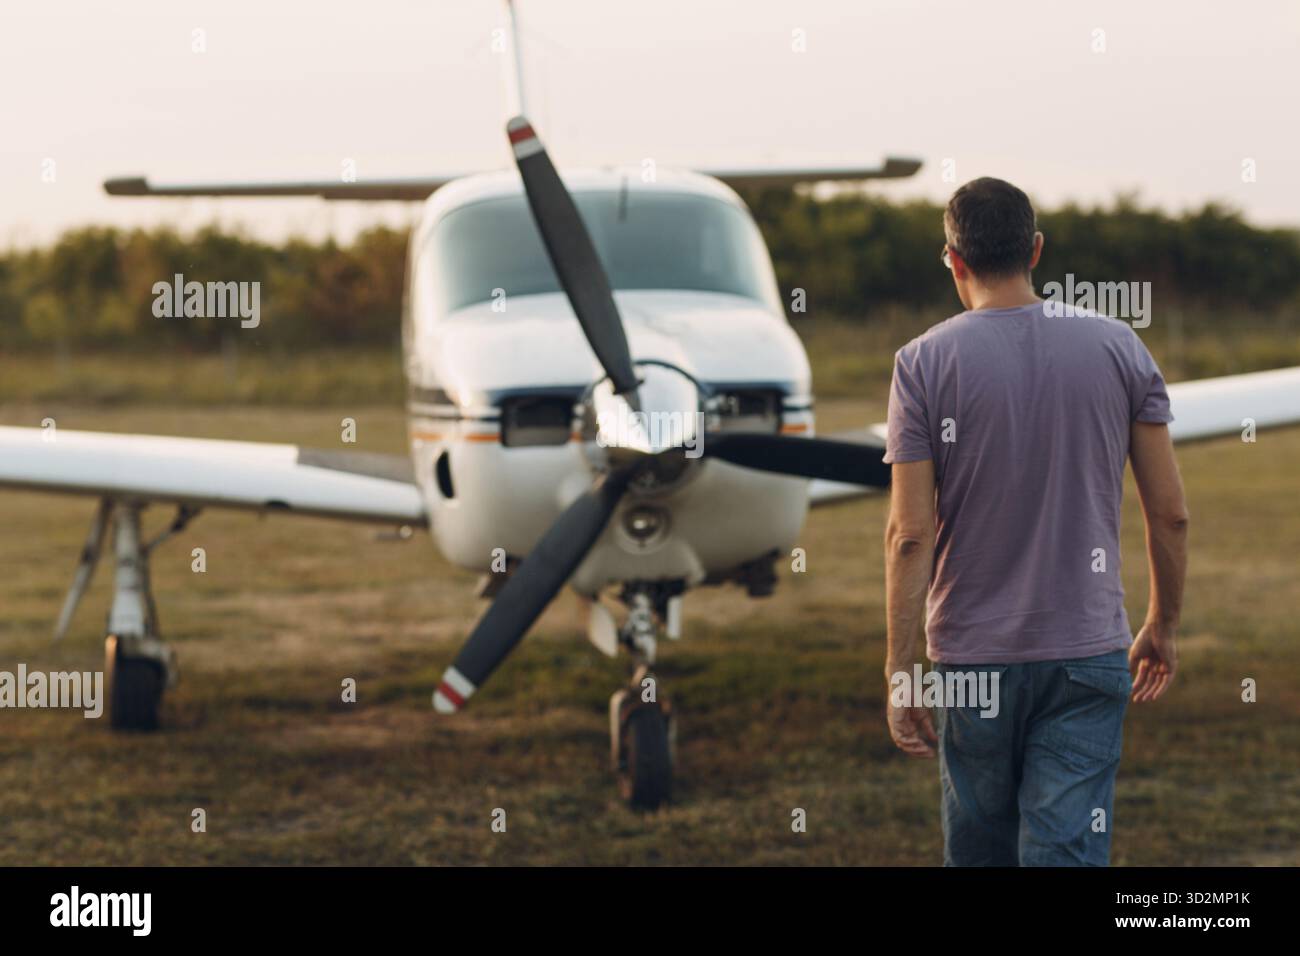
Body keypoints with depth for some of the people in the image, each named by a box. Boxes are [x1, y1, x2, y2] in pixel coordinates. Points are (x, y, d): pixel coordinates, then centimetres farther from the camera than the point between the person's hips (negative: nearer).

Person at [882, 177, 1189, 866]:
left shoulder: (923, 362, -6)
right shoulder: (1119, 348, 0)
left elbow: (910, 534, -10)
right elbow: (1170, 513, 2)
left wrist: (900, 669, -5)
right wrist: (1162, 627, 16)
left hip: (973, 657, -1)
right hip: (1090, 654, 1)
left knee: (977, 851, 15)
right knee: (1068, 854, -2)